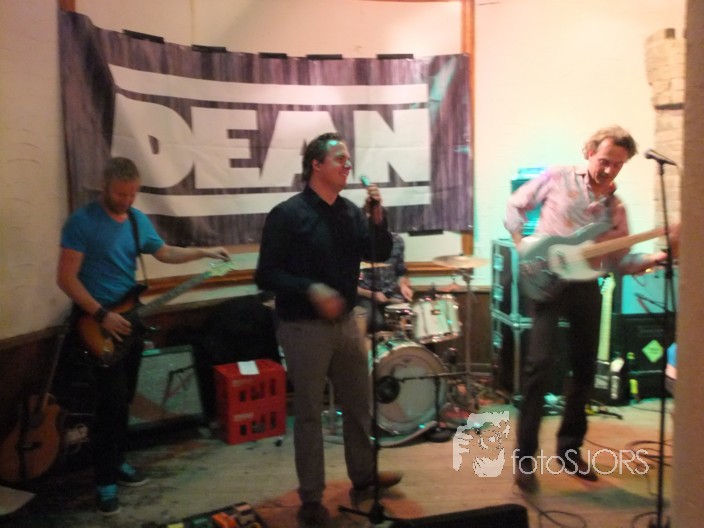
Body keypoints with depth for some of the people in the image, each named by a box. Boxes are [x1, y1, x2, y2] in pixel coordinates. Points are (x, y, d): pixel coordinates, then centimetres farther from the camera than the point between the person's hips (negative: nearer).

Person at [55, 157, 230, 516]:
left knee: (124, 399, 13)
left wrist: (203, 252, 6)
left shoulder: (138, 219, 7)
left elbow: (164, 252, 19)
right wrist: (101, 314, -21)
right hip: (96, 321, -7)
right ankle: (105, 481, 3)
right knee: (112, 400, -9)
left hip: (129, 319, 7)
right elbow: (66, 277, -16)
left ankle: (116, 462, 28)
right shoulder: (82, 221, -14)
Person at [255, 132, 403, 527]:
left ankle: (364, 476, 38)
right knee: (309, 413, 6)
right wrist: (310, 289, -28)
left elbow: (381, 254, 5)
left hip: (346, 323, 6)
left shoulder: (350, 211, 5)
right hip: (304, 328, -6)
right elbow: (266, 275, -15)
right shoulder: (287, 215, -13)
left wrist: (378, 217, -11)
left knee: (359, 403, 17)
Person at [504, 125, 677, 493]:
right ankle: (525, 457, -6)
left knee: (585, 369, 10)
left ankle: (569, 450, 28)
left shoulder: (616, 209, 11)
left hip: (585, 287, 6)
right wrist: (523, 246, -10)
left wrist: (655, 258, -7)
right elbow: (514, 207, 4)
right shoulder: (557, 177, 0)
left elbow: (619, 261, 11)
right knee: (541, 363, -15)